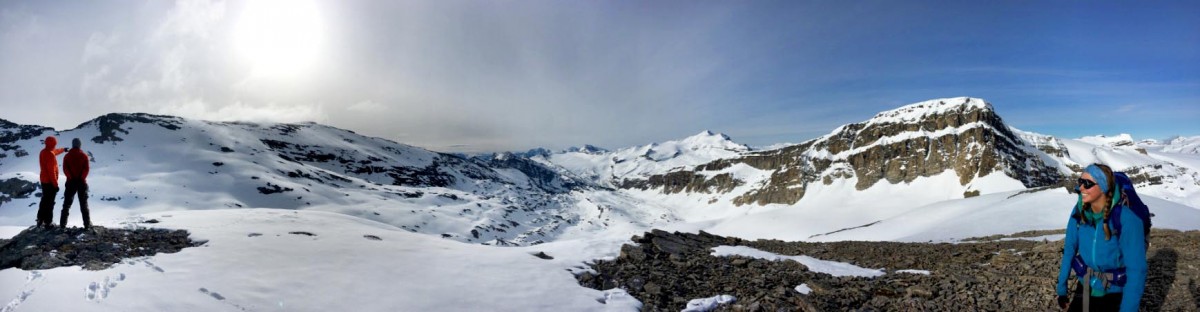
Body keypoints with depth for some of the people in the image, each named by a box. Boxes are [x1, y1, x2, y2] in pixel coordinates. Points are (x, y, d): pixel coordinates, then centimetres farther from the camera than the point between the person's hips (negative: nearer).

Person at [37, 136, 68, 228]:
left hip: (44, 181, 10)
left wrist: (63, 150, 50)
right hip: (50, 182, -10)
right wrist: (55, 184, -21)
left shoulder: (43, 152, 5)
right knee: (50, 202, -3)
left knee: (44, 200, 20)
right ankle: (48, 222, 2)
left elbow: (54, 151, 30)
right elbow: (51, 171, -25)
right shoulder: (50, 155, -24)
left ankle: (40, 220, 27)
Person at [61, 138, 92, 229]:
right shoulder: (84, 156, -2)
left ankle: (63, 224, 7)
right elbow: (86, 169, -10)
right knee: (84, 204, 4)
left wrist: (71, 177, -7)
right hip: (81, 182, -1)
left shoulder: (67, 156, 2)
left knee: (67, 203, 9)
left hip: (71, 182, 1)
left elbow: (65, 169, -8)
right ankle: (87, 224, 1)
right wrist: (81, 178, -6)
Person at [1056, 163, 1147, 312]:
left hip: (1115, 296, -4)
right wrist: (1062, 287, 3)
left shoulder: (1126, 218, -25)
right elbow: (1069, 249, -1)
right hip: (1085, 290, 4)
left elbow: (1136, 270, -23)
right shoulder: (1079, 211, -11)